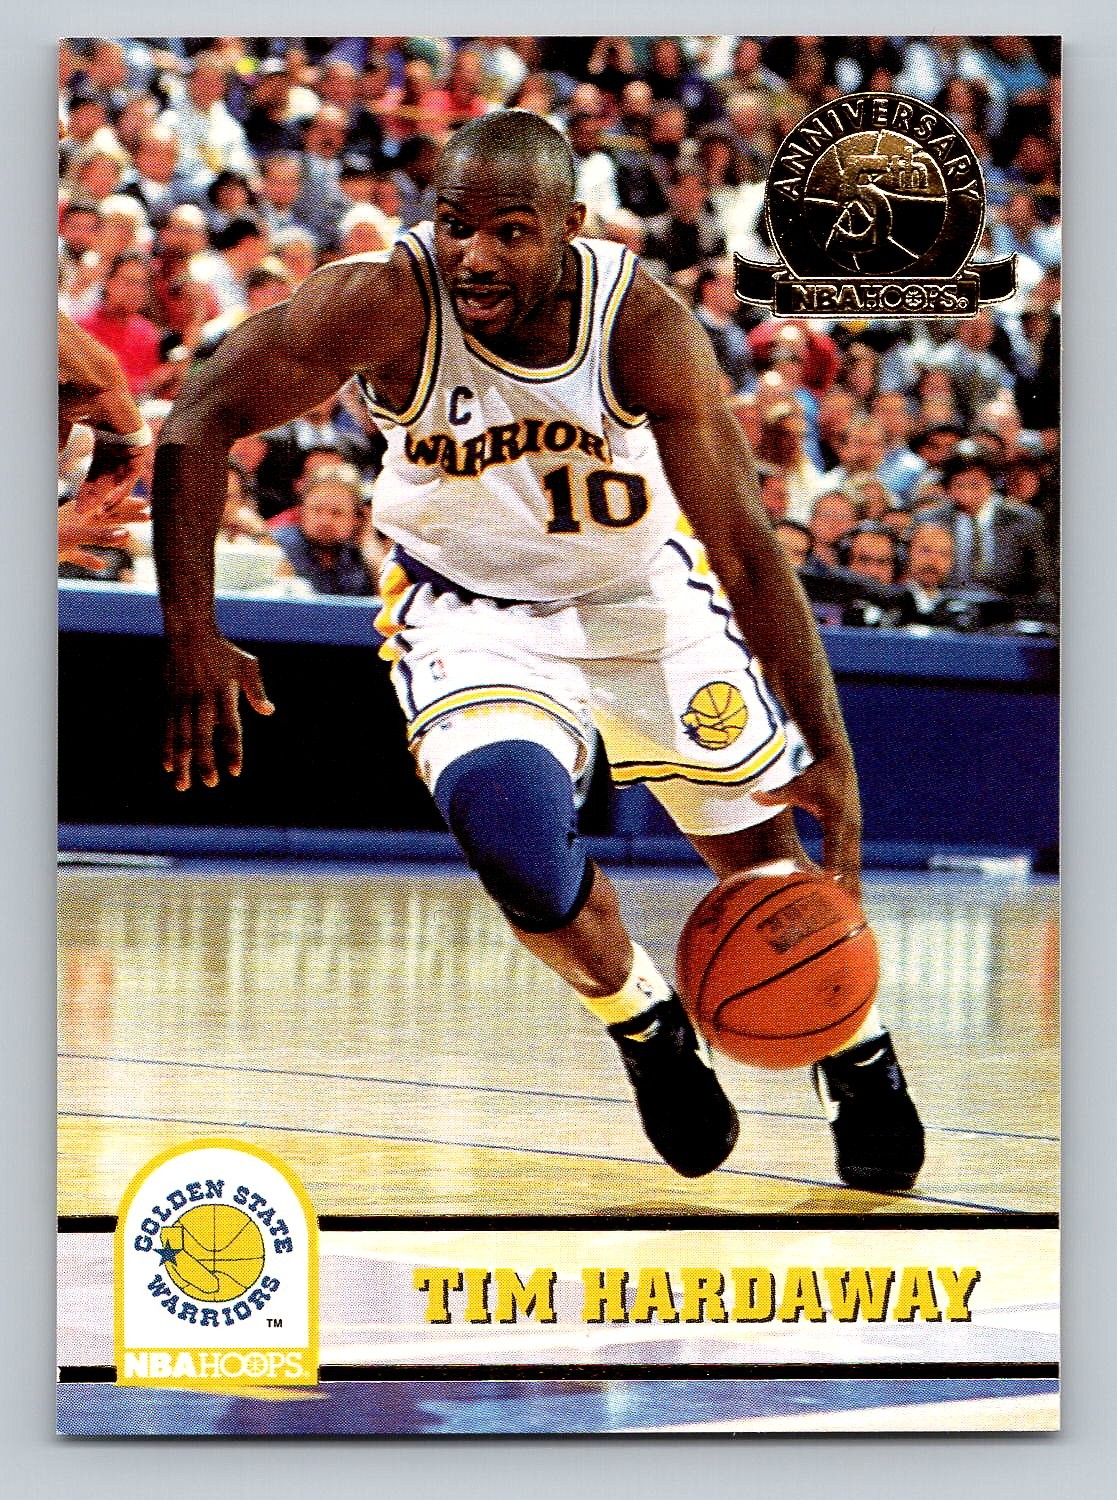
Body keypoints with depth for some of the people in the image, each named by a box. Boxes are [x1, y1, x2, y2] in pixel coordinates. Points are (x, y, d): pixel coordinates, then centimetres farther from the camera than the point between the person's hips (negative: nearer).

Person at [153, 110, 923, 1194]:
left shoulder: (643, 325, -27)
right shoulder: (390, 303, -29)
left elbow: (745, 547, -24)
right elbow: (200, 423, -22)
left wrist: (829, 754, -30)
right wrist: (192, 638, -31)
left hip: (643, 592, 1)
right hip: (468, 610, -1)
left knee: (767, 860, 6)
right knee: (514, 838, -27)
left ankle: (859, 1062, 39)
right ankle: (644, 1028, 6)